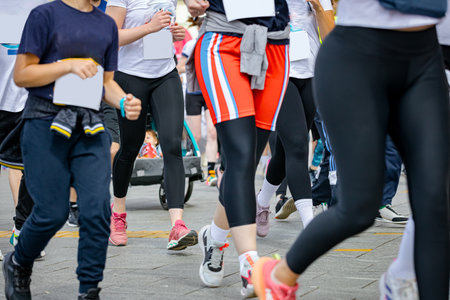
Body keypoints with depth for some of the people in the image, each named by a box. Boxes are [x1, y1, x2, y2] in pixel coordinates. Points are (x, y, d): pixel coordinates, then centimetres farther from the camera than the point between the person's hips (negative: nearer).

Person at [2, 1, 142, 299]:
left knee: (98, 210, -8)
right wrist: (70, 65, -14)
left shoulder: (107, 24, 15)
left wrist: (124, 102, -1)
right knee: (52, 213, -3)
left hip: (90, 126, 4)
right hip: (45, 122, -4)